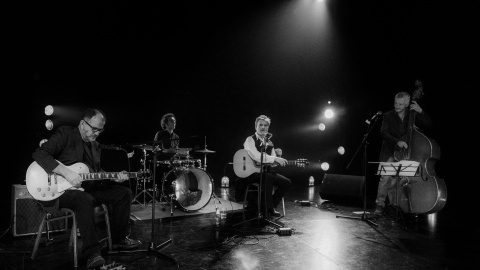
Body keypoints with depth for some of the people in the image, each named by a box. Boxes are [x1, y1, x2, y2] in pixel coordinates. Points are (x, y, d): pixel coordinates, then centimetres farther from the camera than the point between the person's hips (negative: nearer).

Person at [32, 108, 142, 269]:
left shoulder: (95, 146, 15)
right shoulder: (65, 134, -8)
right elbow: (39, 153, -20)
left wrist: (114, 177, -3)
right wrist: (66, 172, -29)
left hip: (87, 188, 8)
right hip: (61, 189, -7)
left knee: (124, 193, -3)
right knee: (85, 200, -39)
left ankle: (119, 239, 7)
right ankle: (92, 253, -30)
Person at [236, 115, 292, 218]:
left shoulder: (269, 143, 14)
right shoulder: (250, 140, -8)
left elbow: (273, 162, 13)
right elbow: (256, 156, -26)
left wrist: (278, 155, -9)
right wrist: (275, 158, -27)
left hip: (266, 171, 7)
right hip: (251, 171, -7)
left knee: (287, 182, -8)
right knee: (268, 177, -35)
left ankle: (272, 205, 3)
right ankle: (269, 209, -21)